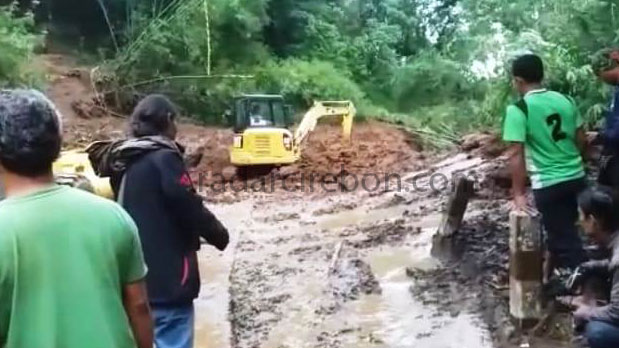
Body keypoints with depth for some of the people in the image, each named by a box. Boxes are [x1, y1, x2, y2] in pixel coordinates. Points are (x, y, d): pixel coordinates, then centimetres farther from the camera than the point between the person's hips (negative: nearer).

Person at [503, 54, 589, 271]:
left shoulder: (518, 110, -14)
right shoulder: (565, 100, 4)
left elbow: (516, 154, -16)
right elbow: (581, 139, 11)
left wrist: (518, 194, -10)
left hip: (548, 184, -7)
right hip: (577, 178, 7)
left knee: (566, 241, 3)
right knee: (561, 232, 23)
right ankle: (553, 274, 41)